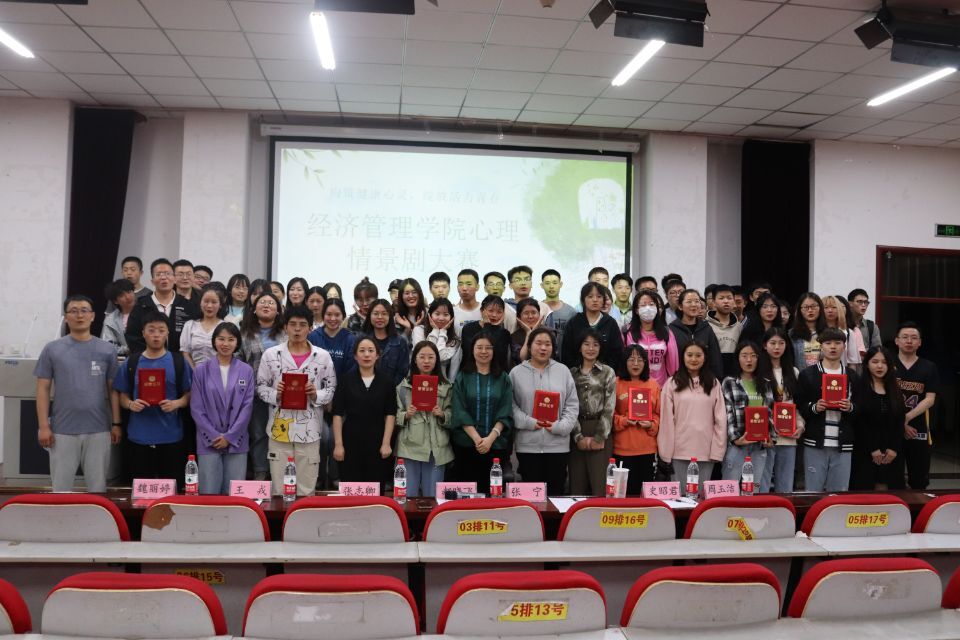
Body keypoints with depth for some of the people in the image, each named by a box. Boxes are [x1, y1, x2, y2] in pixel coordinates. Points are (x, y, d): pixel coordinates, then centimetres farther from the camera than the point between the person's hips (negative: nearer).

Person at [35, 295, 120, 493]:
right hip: (62, 430, 0)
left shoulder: (107, 350, 3)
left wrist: (116, 423, 1)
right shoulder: (52, 349, 2)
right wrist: (43, 426, -4)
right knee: (61, 486, 8)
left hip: (98, 430, 1)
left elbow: (113, 389, 5)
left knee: (98, 486, 10)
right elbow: (43, 389, 2)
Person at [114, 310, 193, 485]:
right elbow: (123, 396, 10)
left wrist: (176, 403, -15)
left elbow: (189, 394, 4)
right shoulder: (131, 363, 5)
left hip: (171, 437, -1)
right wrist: (130, 404, -11)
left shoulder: (179, 362, 2)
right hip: (139, 438, 1)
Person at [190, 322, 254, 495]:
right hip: (209, 441, -1)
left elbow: (247, 407, -1)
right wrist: (214, 436, -9)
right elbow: (196, 408, -1)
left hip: (236, 441, 1)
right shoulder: (201, 370, 0)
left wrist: (229, 436, -8)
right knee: (209, 492, 1)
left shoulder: (246, 371, 2)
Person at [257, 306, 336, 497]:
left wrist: (316, 395, -13)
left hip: (309, 431, 0)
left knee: (307, 490, 8)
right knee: (280, 490, 7)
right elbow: (261, 387, 6)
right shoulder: (271, 354, 1)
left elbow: (332, 389, 6)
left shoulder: (322, 356, 1)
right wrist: (275, 394, -13)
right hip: (280, 429, 0)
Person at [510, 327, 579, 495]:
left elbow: (572, 404, 6)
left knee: (556, 492, 7)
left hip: (558, 444, 1)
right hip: (527, 445, -1)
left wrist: (560, 426, -8)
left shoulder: (563, 371, 8)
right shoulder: (516, 373, 3)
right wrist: (528, 422, -14)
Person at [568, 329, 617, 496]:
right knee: (577, 486, 4)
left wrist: (599, 437, -10)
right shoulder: (571, 373, 9)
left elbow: (609, 408, -3)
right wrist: (579, 436, -8)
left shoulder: (608, 372, 4)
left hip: (601, 433, -2)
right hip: (577, 434, 2)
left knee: (600, 486, -5)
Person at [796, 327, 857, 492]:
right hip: (815, 443, -2)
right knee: (813, 493, 0)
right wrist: (814, 407, -17)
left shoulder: (852, 376, 12)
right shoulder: (807, 374, 4)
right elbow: (798, 407, 1)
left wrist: (850, 408, -9)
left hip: (843, 446, 2)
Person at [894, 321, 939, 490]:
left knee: (920, 481, 7)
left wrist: (906, 418, -16)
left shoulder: (929, 368, 5)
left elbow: (930, 400, -4)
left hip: (919, 431, 1)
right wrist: (899, 423, -11)